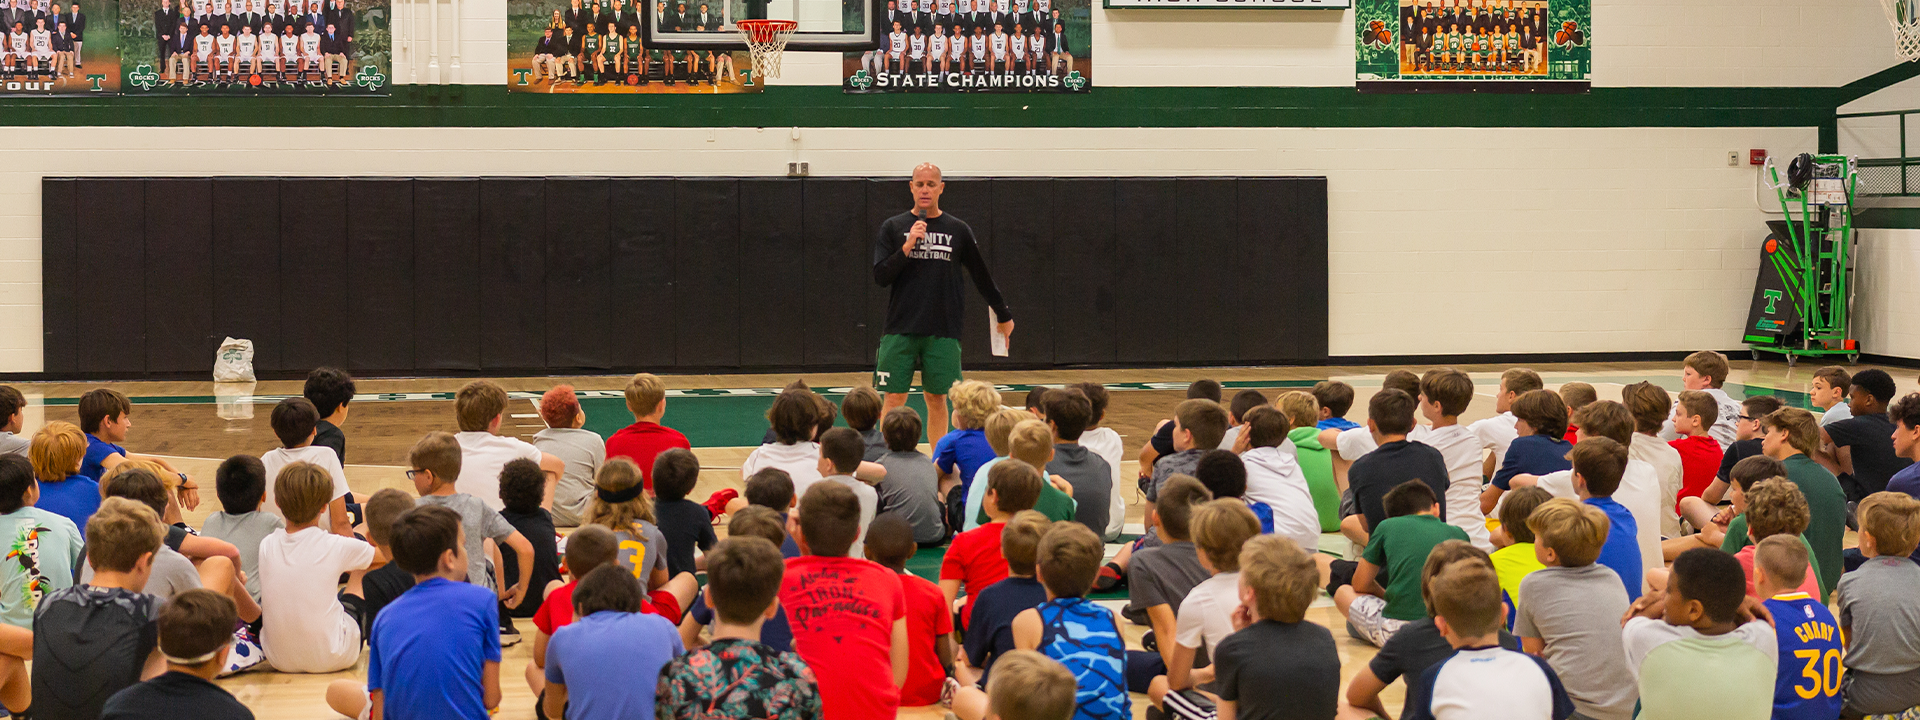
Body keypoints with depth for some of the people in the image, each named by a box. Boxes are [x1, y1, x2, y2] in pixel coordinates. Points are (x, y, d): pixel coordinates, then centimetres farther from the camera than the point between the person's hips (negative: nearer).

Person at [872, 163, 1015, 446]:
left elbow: (982, 276, 16)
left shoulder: (958, 230, 7)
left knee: (937, 399, 4)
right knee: (894, 398, -4)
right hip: (900, 330, -1)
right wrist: (908, 246, -16)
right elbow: (881, 276, -4)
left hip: (942, 332, 1)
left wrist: (1004, 315, 22)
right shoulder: (892, 228, 4)